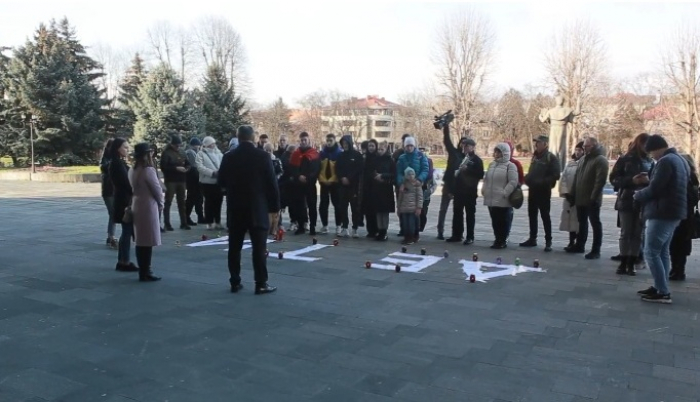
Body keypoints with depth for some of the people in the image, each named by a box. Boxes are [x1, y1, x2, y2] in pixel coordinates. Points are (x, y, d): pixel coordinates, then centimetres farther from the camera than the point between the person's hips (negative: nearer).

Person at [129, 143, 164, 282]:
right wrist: (160, 204, 5)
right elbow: (157, 190, -12)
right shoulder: (148, 170, -16)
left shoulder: (132, 171, 6)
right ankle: (145, 273, 2)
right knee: (148, 241, -2)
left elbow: (133, 188, 8)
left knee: (140, 241, 13)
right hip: (148, 206, -8)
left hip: (136, 205, 8)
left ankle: (143, 271, 20)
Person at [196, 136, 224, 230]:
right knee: (209, 202, 2)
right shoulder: (201, 154, -1)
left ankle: (217, 222, 18)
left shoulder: (218, 153, 13)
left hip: (218, 181, 4)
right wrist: (212, 172, -22)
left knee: (218, 202, 9)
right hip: (207, 182, -4)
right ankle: (210, 222, 10)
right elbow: (200, 167, -13)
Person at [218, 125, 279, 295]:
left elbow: (221, 182, 10)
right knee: (259, 247, -1)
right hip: (257, 208, -3)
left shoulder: (229, 157, 1)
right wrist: (275, 205, 0)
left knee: (235, 247, 10)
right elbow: (271, 183, -8)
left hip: (235, 208, 3)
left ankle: (235, 282, 13)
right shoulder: (262, 156, -8)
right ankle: (261, 284, 1)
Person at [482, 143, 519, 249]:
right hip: (491, 199, 7)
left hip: (503, 200, -7)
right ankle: (498, 239, 23)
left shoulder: (510, 166, -7)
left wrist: (505, 193, -19)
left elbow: (513, 182, -14)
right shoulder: (492, 164, 15)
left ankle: (503, 241, 12)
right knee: (495, 221, 12)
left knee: (504, 221, 2)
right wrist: (484, 190, 8)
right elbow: (486, 179, 22)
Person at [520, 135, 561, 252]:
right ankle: (532, 239, 22)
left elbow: (555, 175, -18)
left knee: (545, 216, -3)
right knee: (532, 215, 12)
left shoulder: (551, 157, -10)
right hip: (532, 190, 8)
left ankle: (548, 241, 3)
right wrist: (528, 179, 2)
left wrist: (541, 182, -24)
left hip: (543, 191, -8)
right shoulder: (535, 156, 14)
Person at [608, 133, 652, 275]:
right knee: (625, 233, 1)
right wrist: (631, 180, -16)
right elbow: (614, 179, -2)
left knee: (637, 234, 4)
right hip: (626, 201, -2)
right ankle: (623, 263, 8)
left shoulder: (650, 162, 7)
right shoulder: (625, 160, 2)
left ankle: (631, 264, 10)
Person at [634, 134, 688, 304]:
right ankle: (660, 287, 19)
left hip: (662, 213, -11)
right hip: (673, 212, 11)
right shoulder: (679, 160, 17)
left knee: (651, 252, -8)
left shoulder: (665, 161, -16)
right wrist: (649, 179, 14)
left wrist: (638, 195, -2)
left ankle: (663, 292, -8)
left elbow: (654, 190, -19)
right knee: (662, 252, 15)